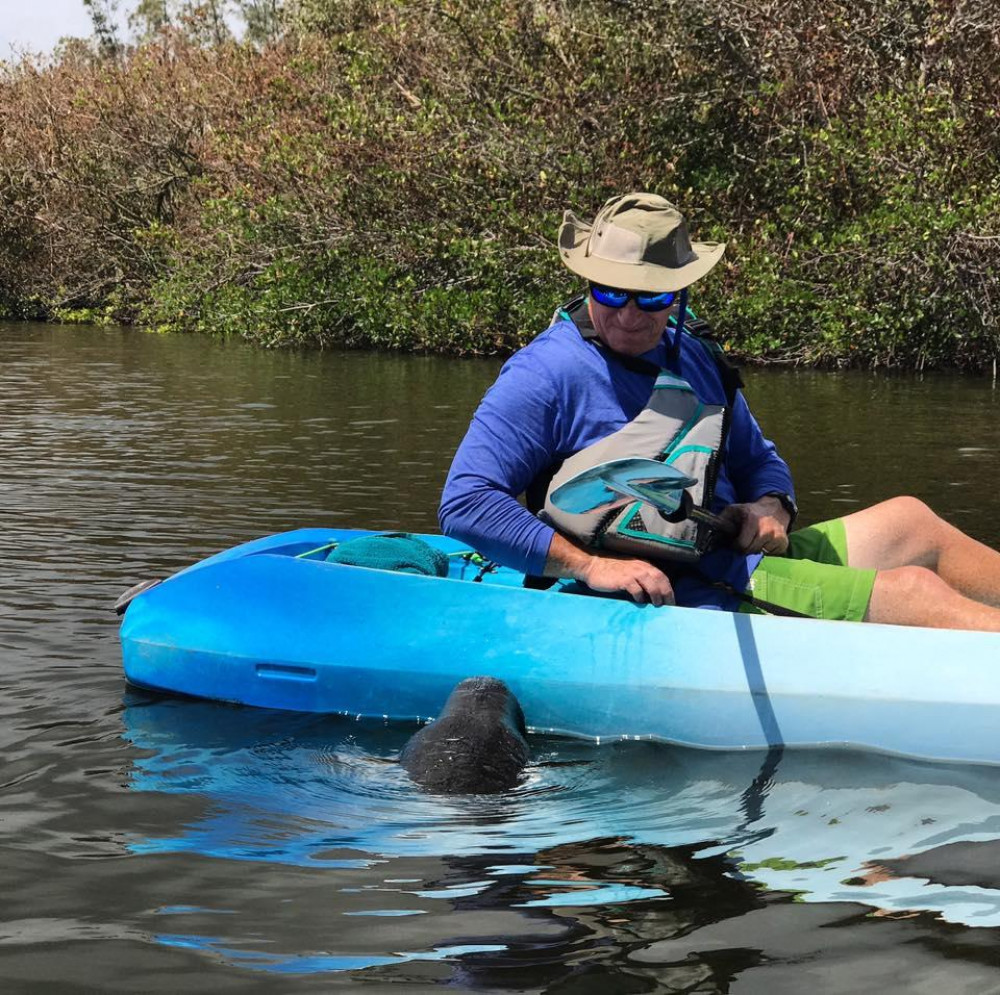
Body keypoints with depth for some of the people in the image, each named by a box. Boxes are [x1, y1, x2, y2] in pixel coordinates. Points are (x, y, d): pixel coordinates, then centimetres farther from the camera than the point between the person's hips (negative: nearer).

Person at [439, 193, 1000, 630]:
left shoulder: (695, 358, 13)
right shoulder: (548, 372, -12)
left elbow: (758, 460, 26)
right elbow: (465, 504, -19)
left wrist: (770, 507, 0)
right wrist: (593, 566, -24)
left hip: (737, 560, 9)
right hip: (679, 598, -9)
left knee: (911, 522, 8)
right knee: (913, 591, -14)